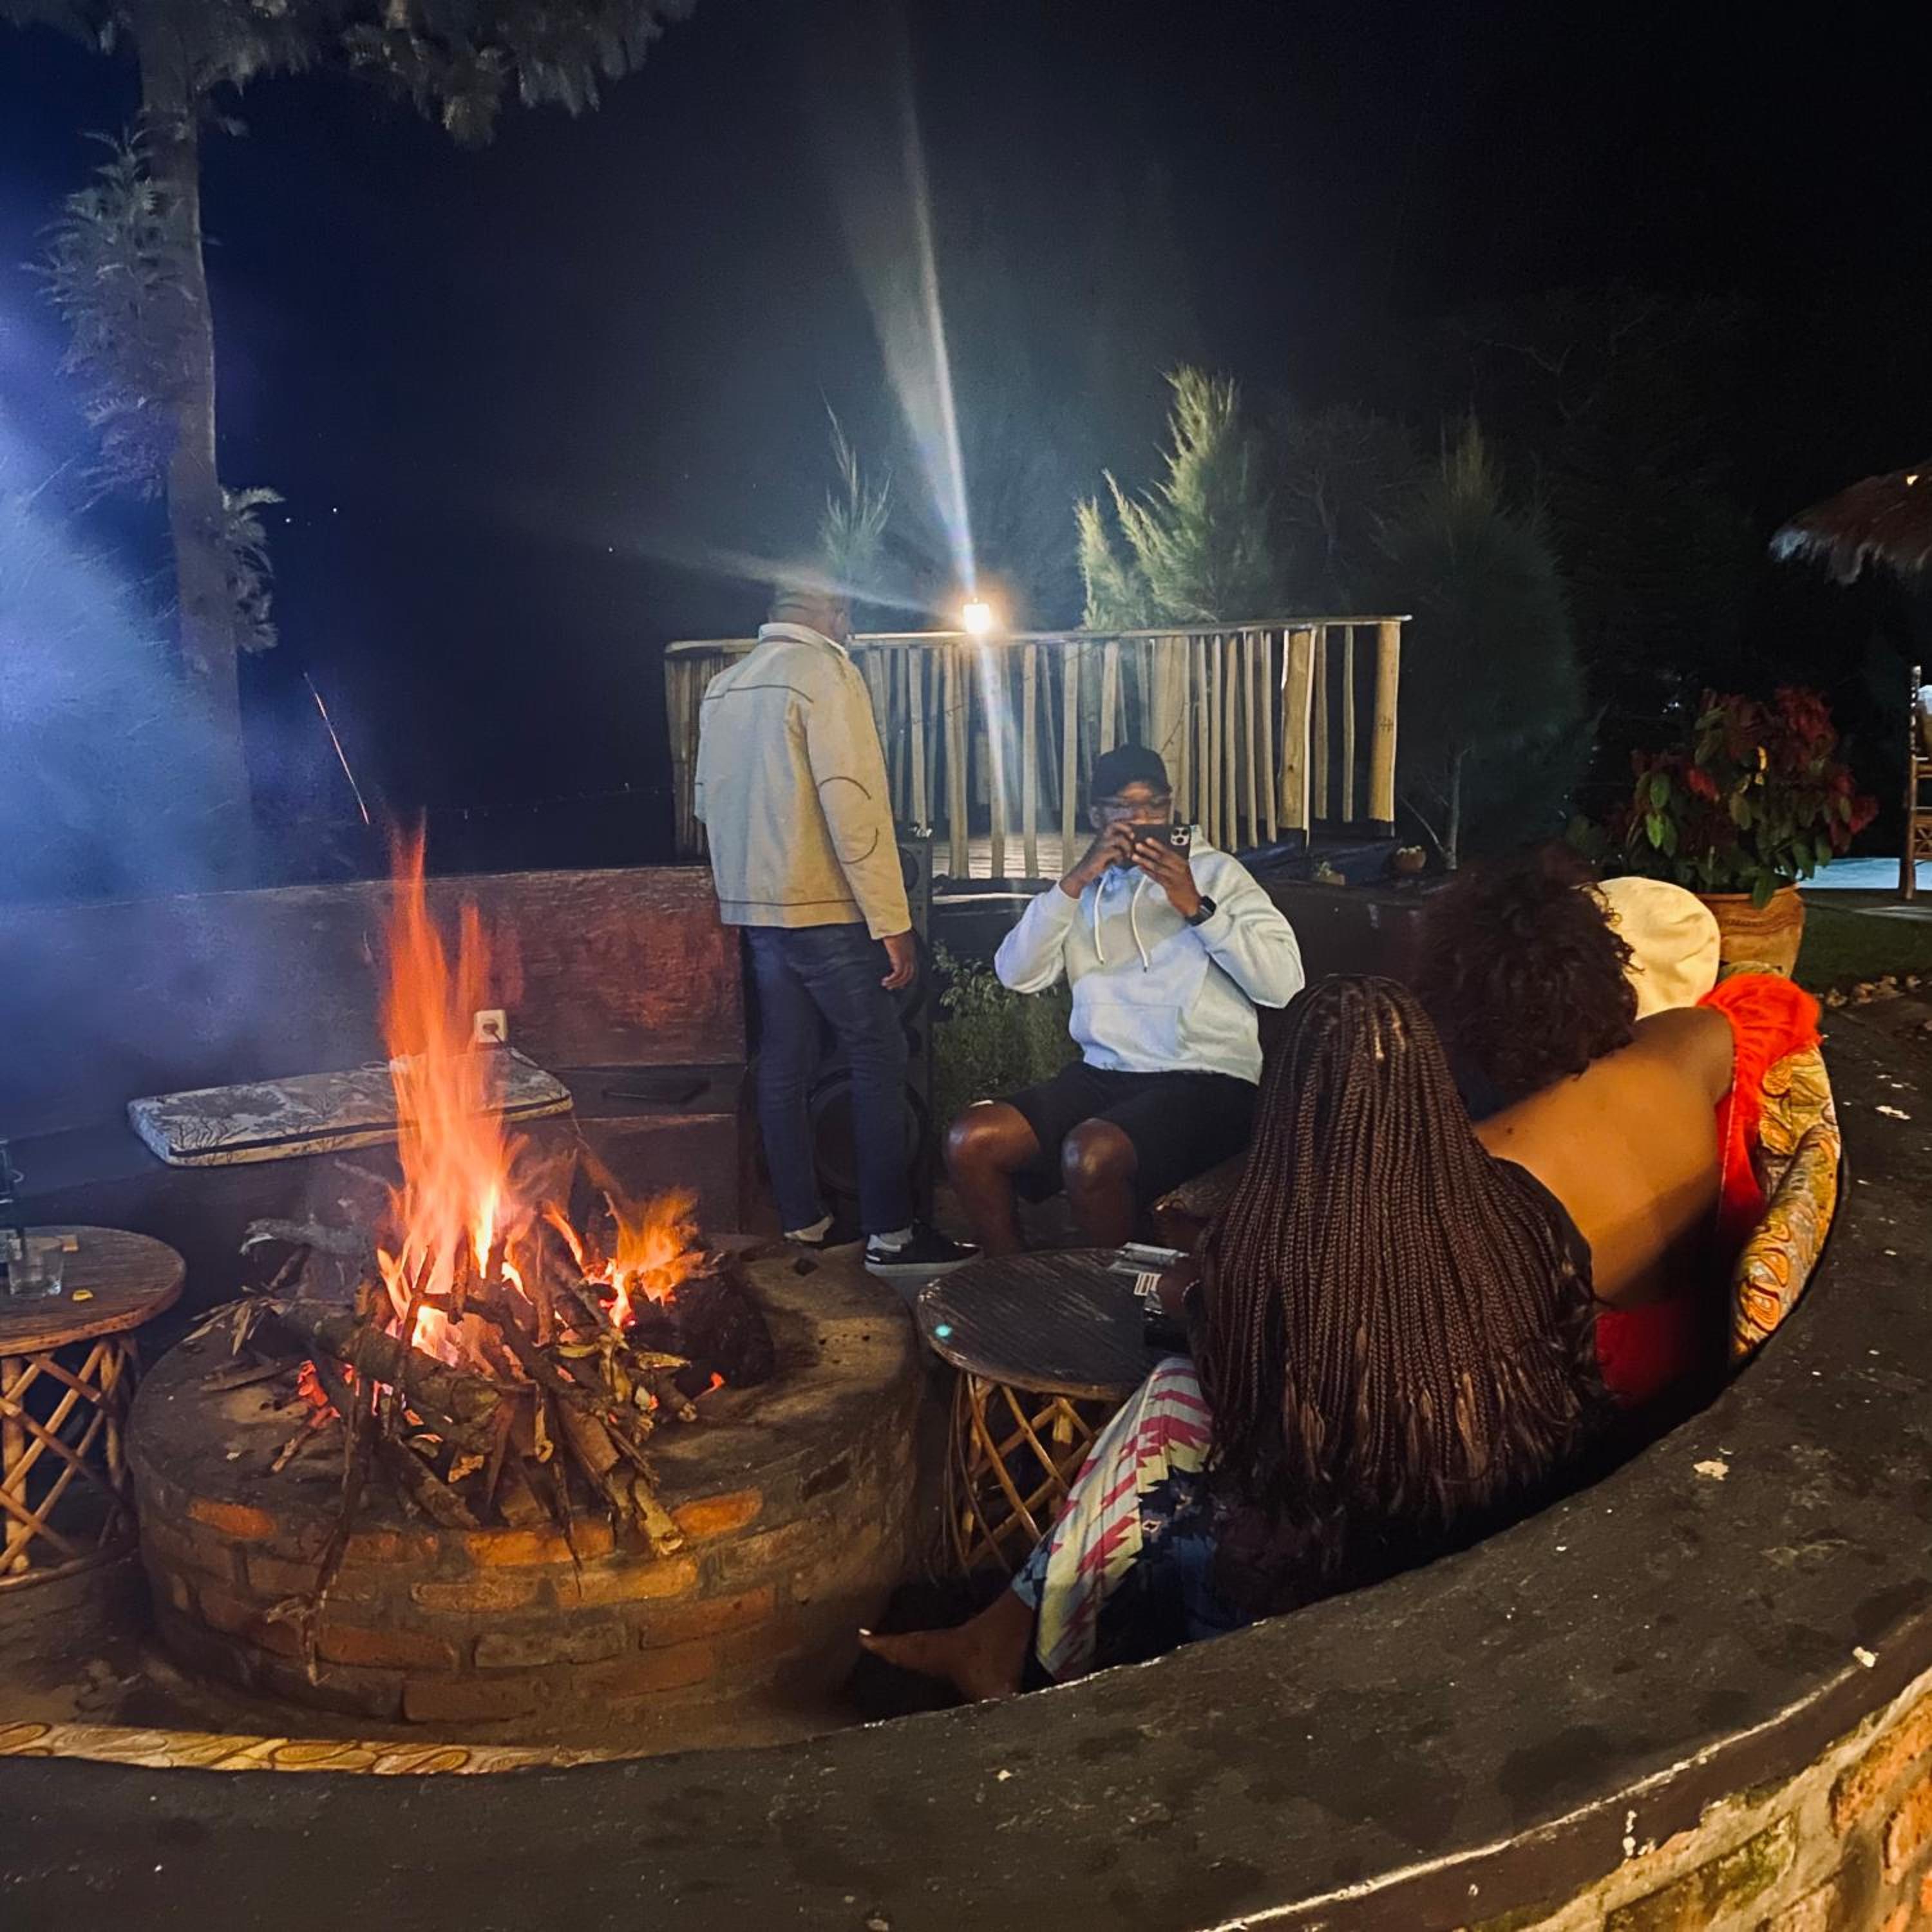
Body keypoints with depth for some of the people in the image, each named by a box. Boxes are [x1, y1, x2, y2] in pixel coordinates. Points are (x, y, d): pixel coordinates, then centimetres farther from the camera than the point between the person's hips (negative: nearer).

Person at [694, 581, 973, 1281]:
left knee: (784, 1064, 11)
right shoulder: (825, 672, -11)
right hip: (823, 906, -8)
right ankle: (890, 1235, 2)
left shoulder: (722, 685, 13)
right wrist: (892, 921, -17)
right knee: (878, 1060, 0)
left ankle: (802, 1223, 17)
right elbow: (853, 801, -18)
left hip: (751, 904, 8)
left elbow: (708, 801, 18)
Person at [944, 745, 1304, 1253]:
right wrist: (1075, 882, -7)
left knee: (1091, 1155, -33)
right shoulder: (1085, 886, 18)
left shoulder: (1215, 872, 6)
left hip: (1204, 1079, -5)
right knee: (971, 1140, -16)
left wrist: (1197, 907, -14)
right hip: (1101, 1074, 5)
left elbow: (1284, 984, -7)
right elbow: (1017, 974, 2)